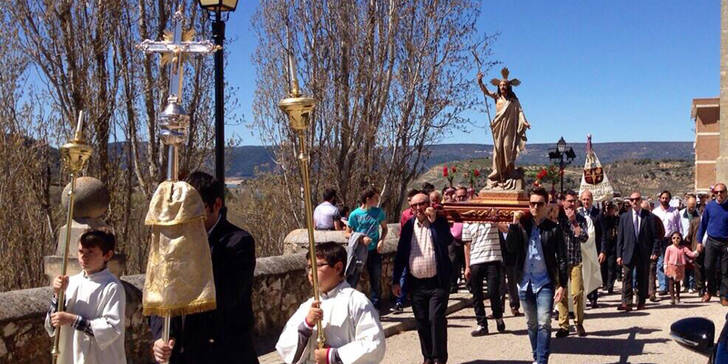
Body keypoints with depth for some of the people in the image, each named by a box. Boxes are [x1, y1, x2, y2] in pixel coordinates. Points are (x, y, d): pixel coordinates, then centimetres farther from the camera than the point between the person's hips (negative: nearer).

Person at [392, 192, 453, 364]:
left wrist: (433, 220, -22)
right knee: (421, 322, 8)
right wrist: (395, 280, 6)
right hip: (416, 284, 4)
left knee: (436, 319, -8)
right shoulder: (409, 225, 8)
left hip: (437, 282, -4)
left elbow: (447, 241, -19)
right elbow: (400, 254, 9)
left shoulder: (439, 222, 0)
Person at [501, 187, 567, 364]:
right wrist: (514, 224, -14)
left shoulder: (553, 228, -4)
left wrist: (562, 285, -9)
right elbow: (510, 249, -8)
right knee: (531, 324, 14)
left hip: (545, 283, -3)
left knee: (544, 324, -11)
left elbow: (562, 259, -3)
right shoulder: (521, 225, 4)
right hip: (525, 282, 4)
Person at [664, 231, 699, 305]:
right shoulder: (669, 248, -1)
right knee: (671, 282, -7)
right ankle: (672, 297, -9)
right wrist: (665, 268, -3)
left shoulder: (683, 248, 4)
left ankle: (678, 297, 25)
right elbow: (666, 258, 1)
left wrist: (697, 252, -16)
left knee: (677, 282, 15)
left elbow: (691, 254, 1)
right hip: (671, 267, -2)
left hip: (680, 268, 3)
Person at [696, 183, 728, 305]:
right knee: (709, 268, 3)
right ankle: (710, 291, 23)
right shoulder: (709, 206, 2)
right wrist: (699, 241, 7)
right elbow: (703, 224, 9)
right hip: (712, 241, 2)